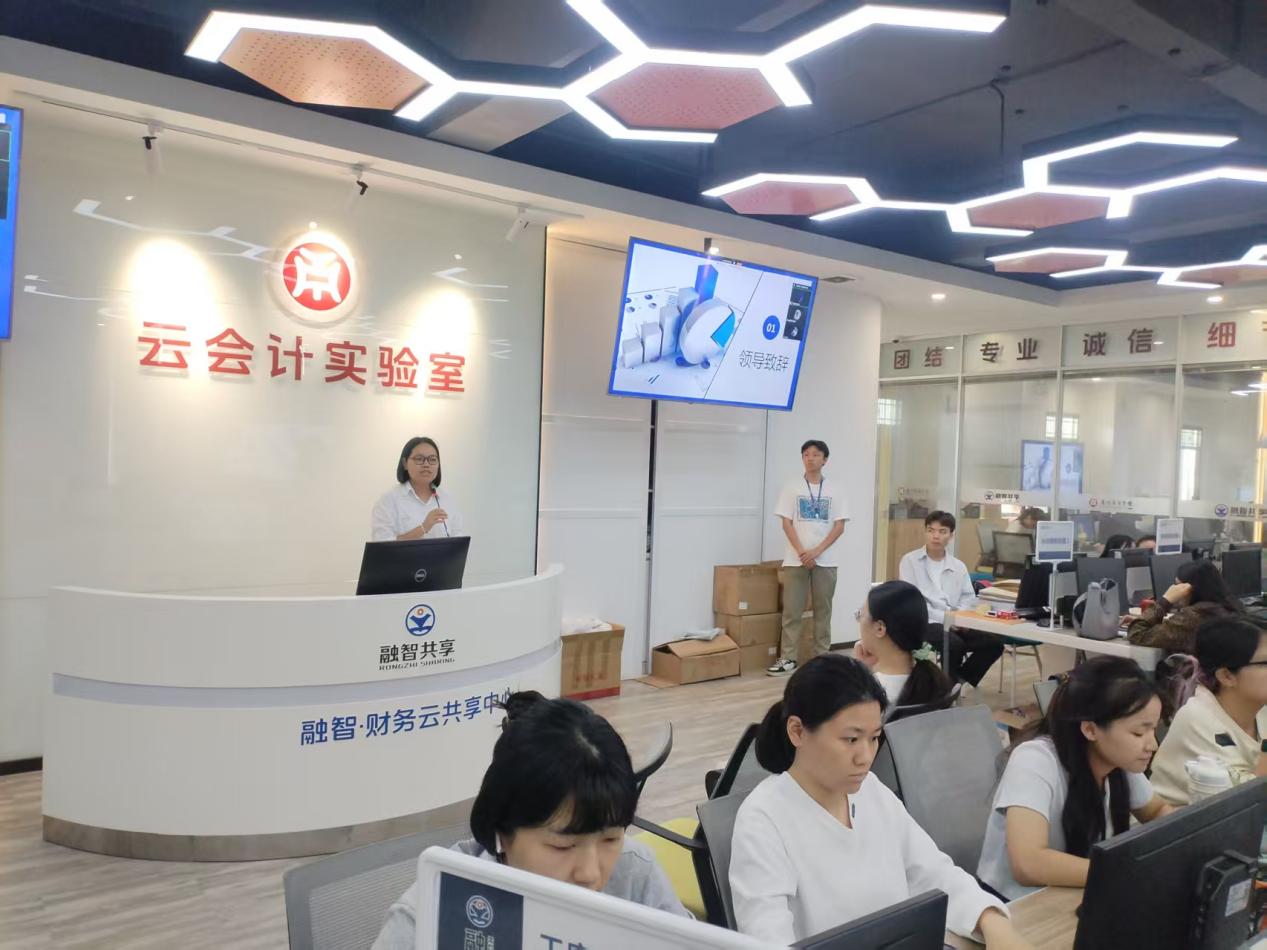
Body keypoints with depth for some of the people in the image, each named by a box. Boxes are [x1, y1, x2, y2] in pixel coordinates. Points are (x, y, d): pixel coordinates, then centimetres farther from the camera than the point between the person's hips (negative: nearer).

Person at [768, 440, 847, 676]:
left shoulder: (833, 490, 5)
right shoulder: (791, 487, 3)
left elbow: (839, 526, 0)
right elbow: (787, 524, -1)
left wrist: (817, 551, -11)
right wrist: (802, 552, -12)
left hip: (825, 560, 1)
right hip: (795, 559, -1)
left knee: (823, 610, 7)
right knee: (791, 610, 0)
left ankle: (822, 656, 16)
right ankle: (787, 657, 6)